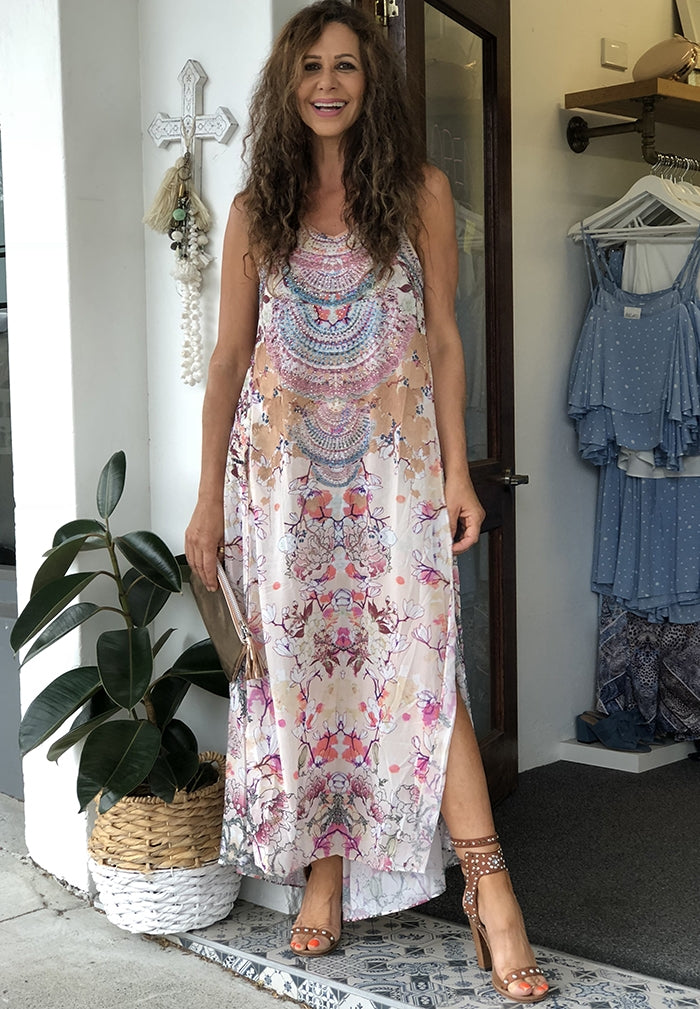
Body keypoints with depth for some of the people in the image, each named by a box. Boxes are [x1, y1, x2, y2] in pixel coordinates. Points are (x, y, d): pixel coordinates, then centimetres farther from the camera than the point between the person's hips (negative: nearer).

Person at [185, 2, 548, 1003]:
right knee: (297, 660, 3)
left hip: (394, 463, -2)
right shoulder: (257, 209, 8)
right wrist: (209, 500, 6)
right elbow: (229, 358, 8)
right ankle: (324, 871, 15)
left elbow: (445, 339, 5)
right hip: (283, 463, 2)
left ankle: (491, 896, -10)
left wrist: (457, 470, -3)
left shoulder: (420, 192, 4)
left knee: (420, 658, -10)